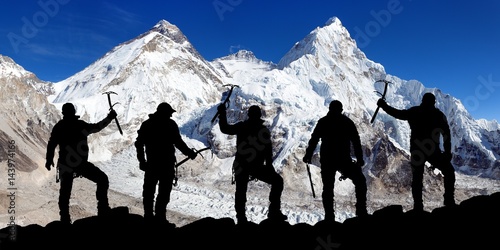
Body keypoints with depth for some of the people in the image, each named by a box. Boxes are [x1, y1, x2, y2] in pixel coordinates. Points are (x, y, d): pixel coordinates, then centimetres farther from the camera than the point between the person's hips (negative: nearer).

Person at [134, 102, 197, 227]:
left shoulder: (146, 124, 9)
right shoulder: (170, 124, -9)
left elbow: (139, 143, 9)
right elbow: (178, 142, -12)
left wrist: (142, 160, 15)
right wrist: (190, 153, 1)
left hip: (151, 163, 6)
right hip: (166, 164, -6)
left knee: (149, 190, 14)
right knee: (164, 191, -1)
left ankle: (149, 216, 21)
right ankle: (160, 217, -1)